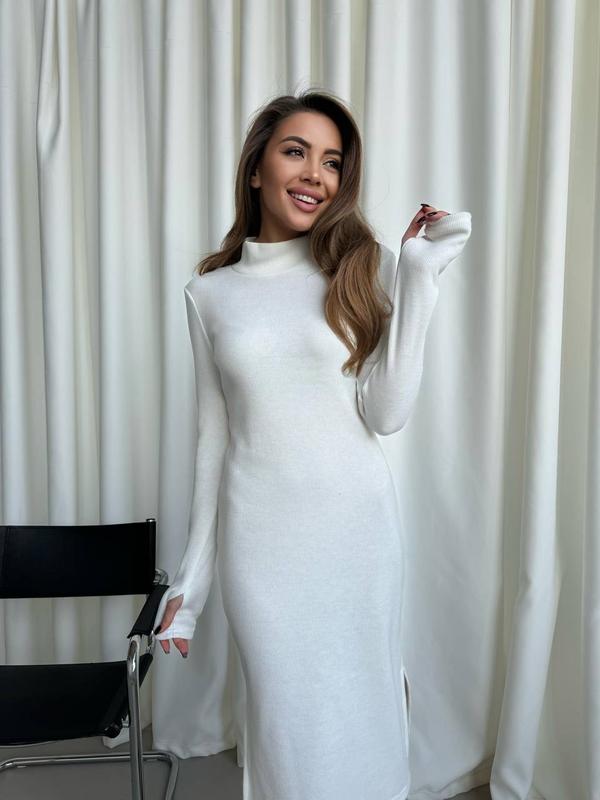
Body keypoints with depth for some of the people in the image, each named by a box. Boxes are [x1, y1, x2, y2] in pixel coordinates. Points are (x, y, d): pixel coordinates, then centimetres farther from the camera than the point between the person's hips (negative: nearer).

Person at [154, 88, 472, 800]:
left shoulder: (361, 266, -1)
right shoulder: (210, 291, 2)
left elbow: (386, 413, -10)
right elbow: (214, 434, 6)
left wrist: (418, 275, -14)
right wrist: (193, 570, 7)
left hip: (356, 526, 0)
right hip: (259, 535, 1)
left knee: (359, 716, 15)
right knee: (285, 723, 13)